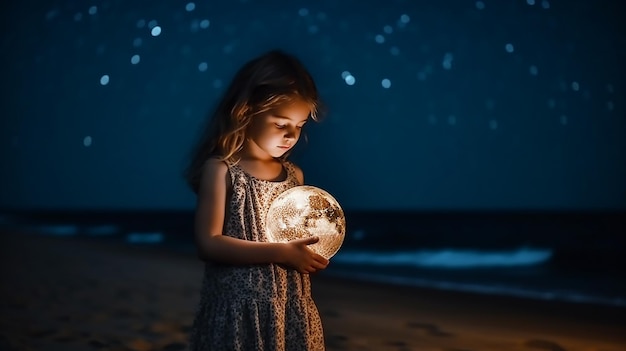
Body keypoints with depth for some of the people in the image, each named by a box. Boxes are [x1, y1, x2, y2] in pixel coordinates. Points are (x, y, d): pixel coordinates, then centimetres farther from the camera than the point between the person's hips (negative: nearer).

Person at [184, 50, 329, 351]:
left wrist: (308, 251, -3)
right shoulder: (220, 170, -10)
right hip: (240, 306, -5)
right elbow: (208, 243, -17)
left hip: (291, 305, 5)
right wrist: (280, 253, -21)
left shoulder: (294, 175, 7)